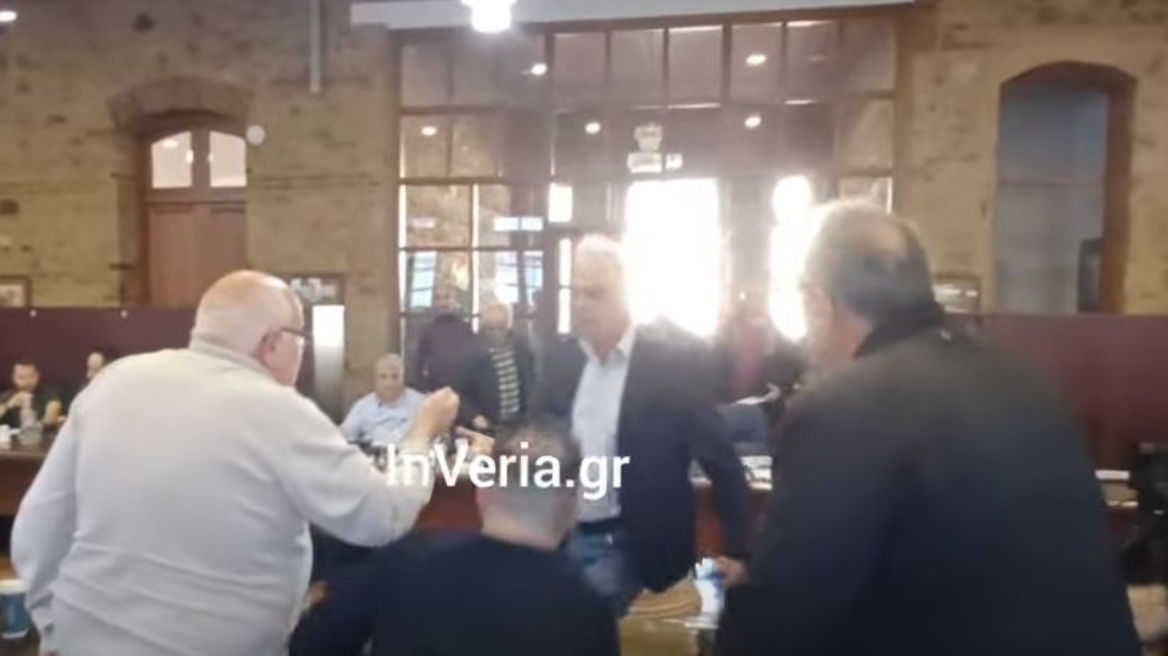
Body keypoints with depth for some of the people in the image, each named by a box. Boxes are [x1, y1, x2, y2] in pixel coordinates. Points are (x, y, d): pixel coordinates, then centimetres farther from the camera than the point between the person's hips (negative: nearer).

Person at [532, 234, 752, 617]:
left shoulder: (673, 367, -11)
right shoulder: (559, 361, 3)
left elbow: (721, 464, -7)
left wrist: (737, 550, -9)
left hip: (624, 546, -4)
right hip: (558, 538, 5)